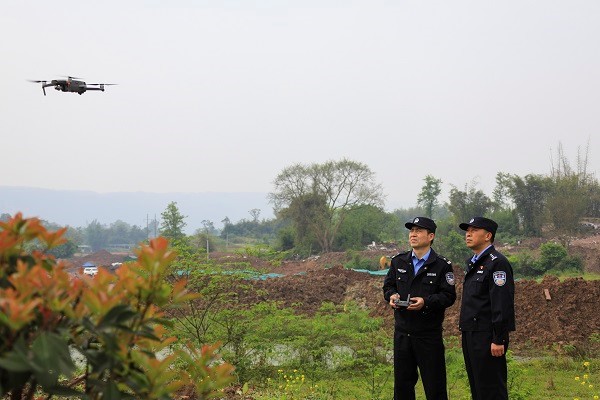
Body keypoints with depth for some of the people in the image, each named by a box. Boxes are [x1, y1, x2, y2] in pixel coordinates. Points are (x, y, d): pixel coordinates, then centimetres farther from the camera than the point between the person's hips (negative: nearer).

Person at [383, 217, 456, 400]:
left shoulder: (442, 265, -5)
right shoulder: (398, 261, 9)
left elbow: (449, 296, -8)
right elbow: (388, 285, 15)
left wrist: (426, 302, -23)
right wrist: (392, 295, -7)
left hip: (429, 335, -4)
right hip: (402, 332, 4)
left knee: (434, 385, 2)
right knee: (402, 381, 12)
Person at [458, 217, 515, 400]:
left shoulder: (497, 263, -14)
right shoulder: (473, 263, 17)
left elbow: (503, 304, -20)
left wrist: (499, 340, -22)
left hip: (487, 337, -10)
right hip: (470, 335, 10)